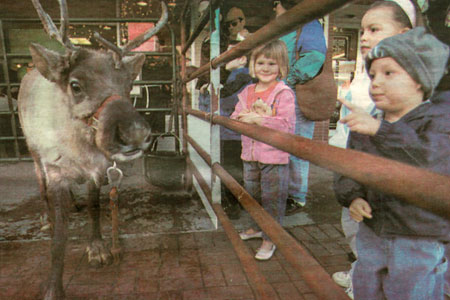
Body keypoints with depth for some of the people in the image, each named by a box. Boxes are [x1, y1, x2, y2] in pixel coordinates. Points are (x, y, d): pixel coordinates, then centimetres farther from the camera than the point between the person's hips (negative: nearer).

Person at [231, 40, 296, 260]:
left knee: (272, 199, 4)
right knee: (252, 195, 21)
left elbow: (287, 125, -20)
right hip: (250, 156, 7)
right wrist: (245, 117, -12)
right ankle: (258, 227, 43)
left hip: (274, 159, -6)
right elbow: (235, 118, 10)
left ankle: (270, 238, 21)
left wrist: (258, 119, -22)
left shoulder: (284, 94, -11)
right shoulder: (247, 92, 9)